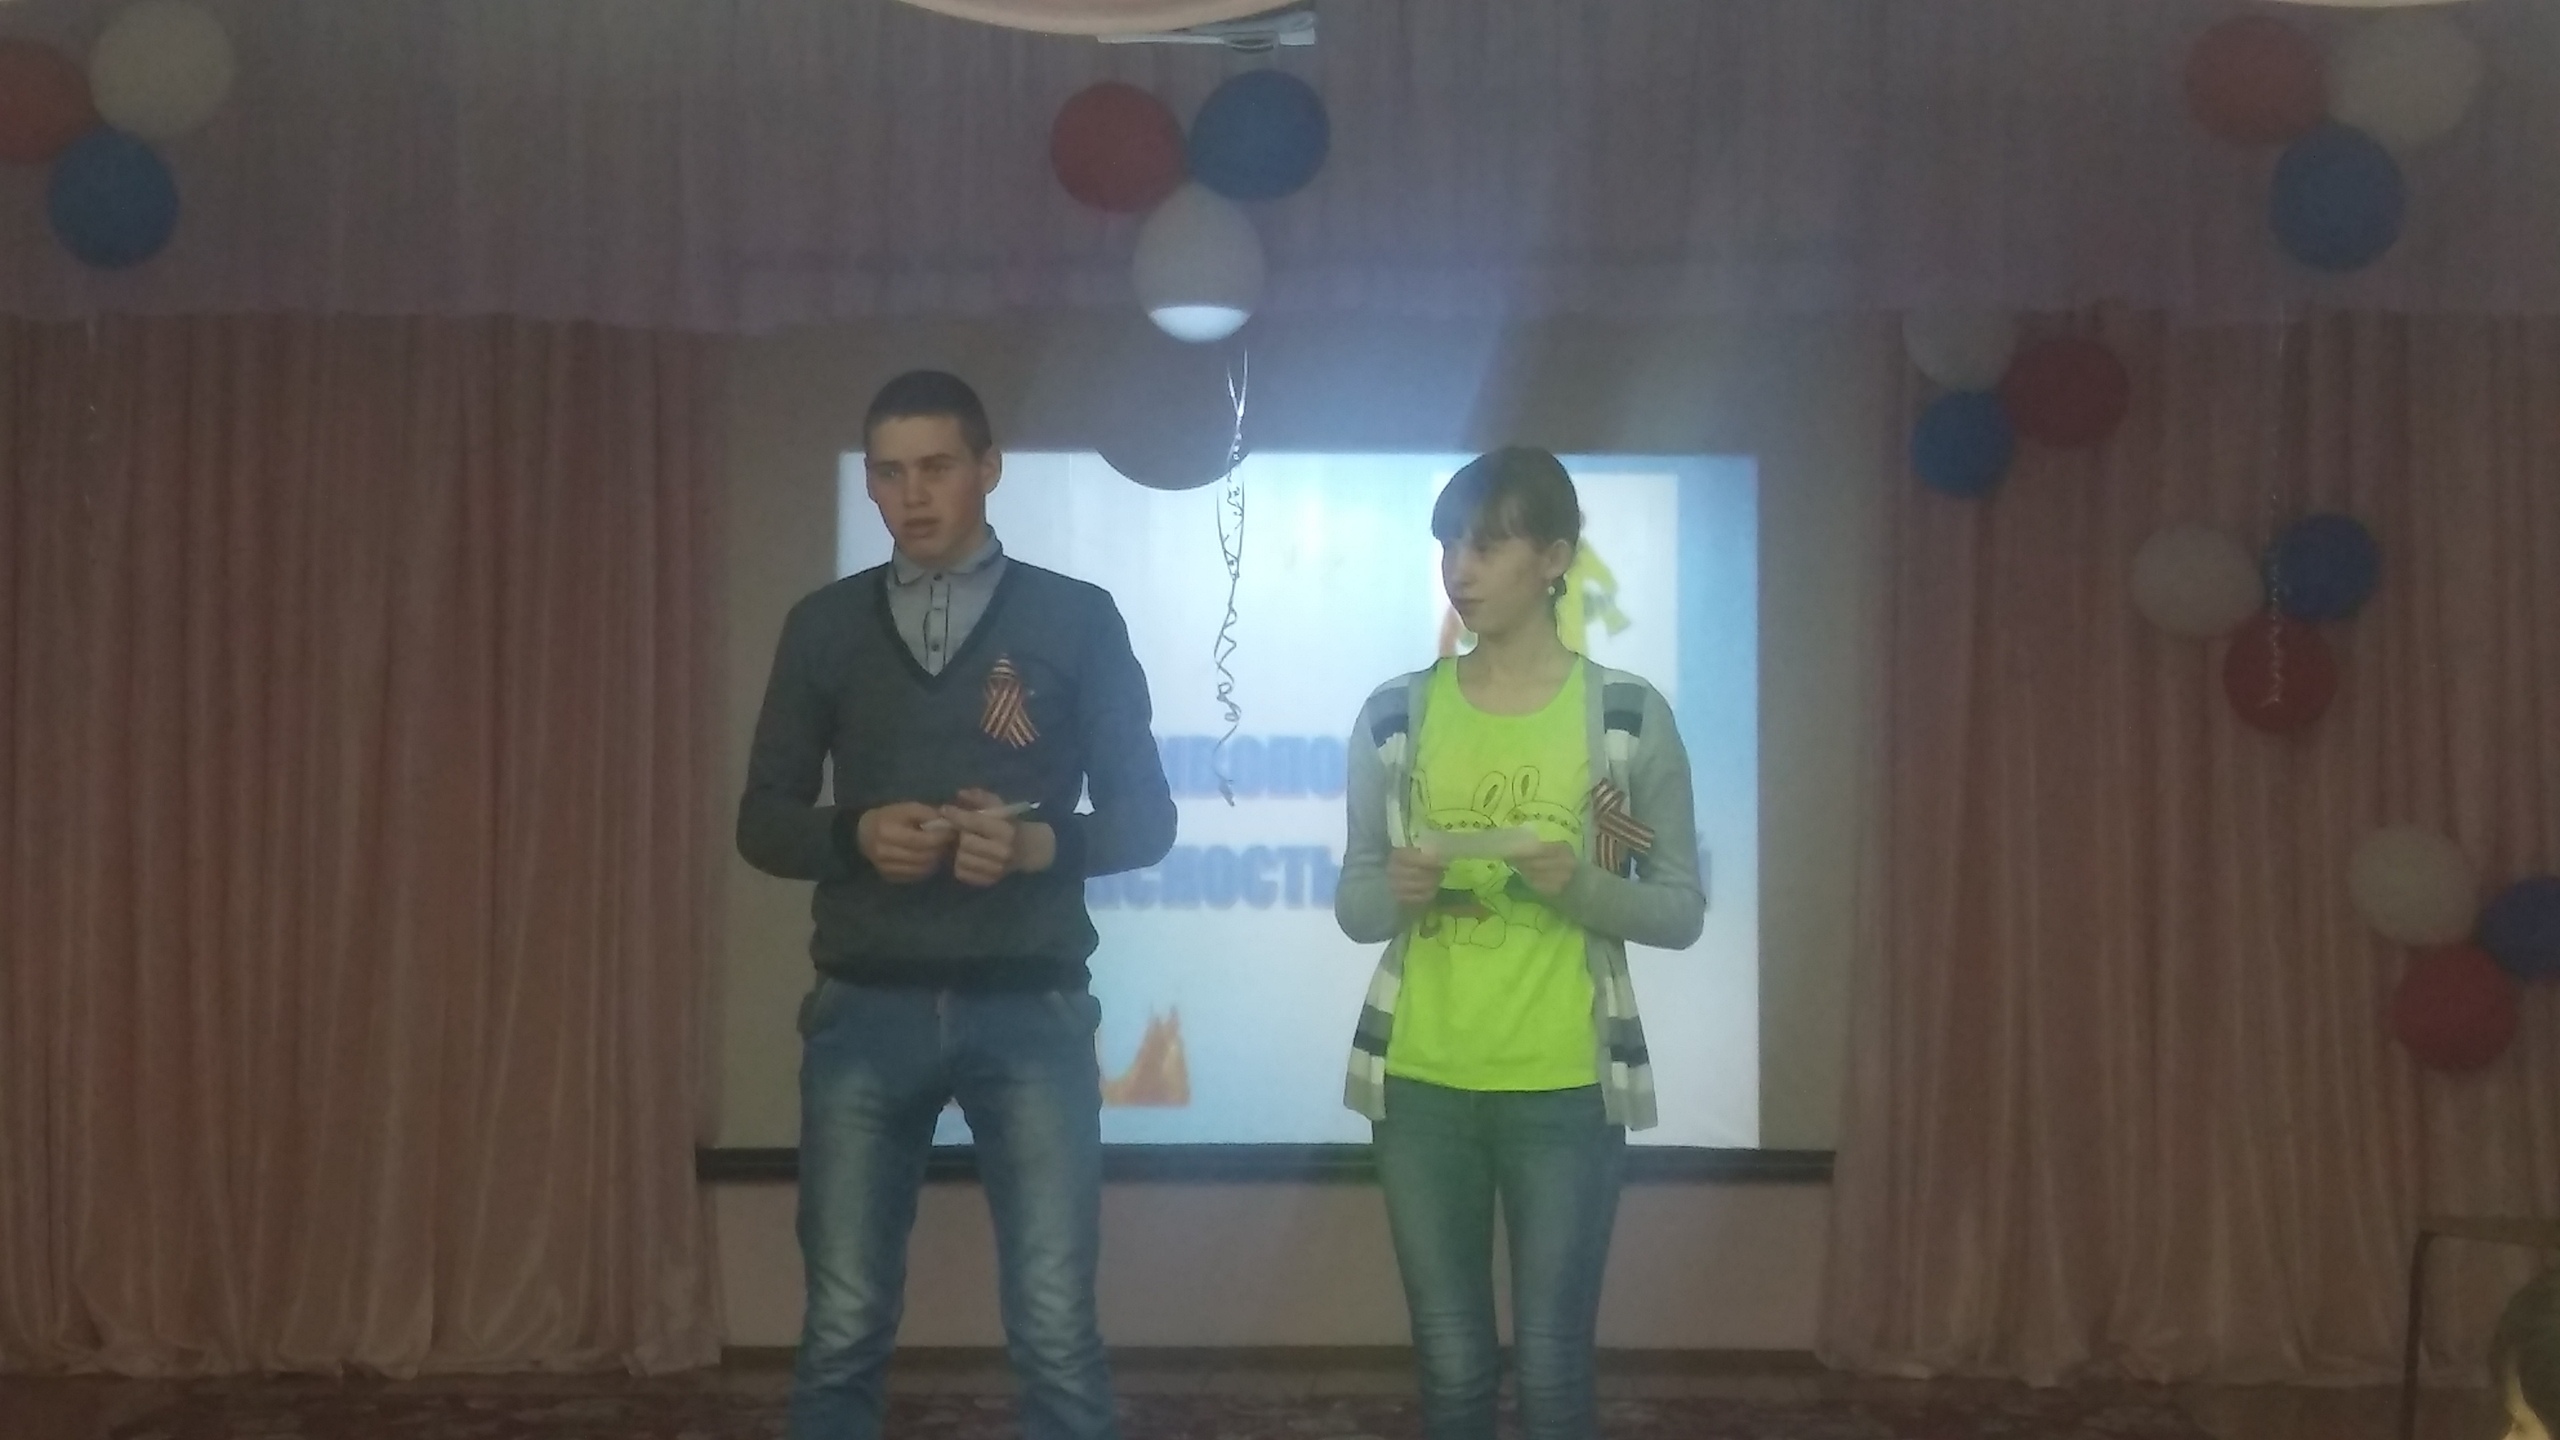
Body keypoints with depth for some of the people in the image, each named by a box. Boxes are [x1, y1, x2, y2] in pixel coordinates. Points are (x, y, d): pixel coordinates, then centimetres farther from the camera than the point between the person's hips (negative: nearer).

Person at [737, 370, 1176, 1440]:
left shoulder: (1076, 620, 4)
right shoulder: (824, 625, 9)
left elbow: (1144, 816, 4)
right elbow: (762, 821, 10)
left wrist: (1040, 844, -15)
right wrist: (857, 835, -11)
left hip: (1030, 1012, -1)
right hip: (866, 1011, 2)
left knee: (1056, 1332, -3)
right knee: (842, 1332, 4)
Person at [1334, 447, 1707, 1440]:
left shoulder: (1629, 714, -1)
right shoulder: (1395, 714, 5)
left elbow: (1682, 910, 1)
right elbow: (1353, 904, 9)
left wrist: (1580, 886, -17)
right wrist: (1396, 893, -13)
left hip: (1565, 1086, -2)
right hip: (1420, 1081, 2)